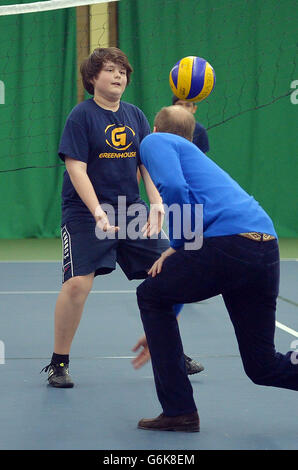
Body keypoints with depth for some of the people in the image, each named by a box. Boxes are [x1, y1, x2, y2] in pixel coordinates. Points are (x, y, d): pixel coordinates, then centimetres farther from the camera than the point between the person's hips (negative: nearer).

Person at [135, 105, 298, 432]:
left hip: (227, 241, -8)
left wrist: (177, 245, 3)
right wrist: (160, 333, 44)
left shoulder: (155, 142, 14)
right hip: (267, 246, 8)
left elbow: (174, 188, -12)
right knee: (263, 367, 16)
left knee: (149, 295, 18)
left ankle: (179, 411, 14)